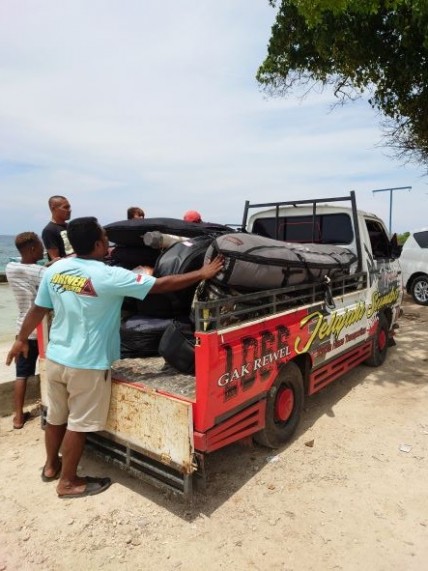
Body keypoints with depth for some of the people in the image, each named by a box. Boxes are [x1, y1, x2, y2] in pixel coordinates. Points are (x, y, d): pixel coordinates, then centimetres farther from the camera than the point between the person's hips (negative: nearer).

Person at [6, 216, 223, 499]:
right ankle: (68, 482, 29)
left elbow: (37, 310, 7)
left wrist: (22, 340, 24)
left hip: (55, 358, 7)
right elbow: (162, 285, -20)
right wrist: (203, 274, -10)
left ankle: (51, 466, 45)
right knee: (78, 424, 11)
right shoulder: (109, 277, -22)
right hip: (87, 365, -7)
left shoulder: (54, 270, -3)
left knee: (56, 417, 24)